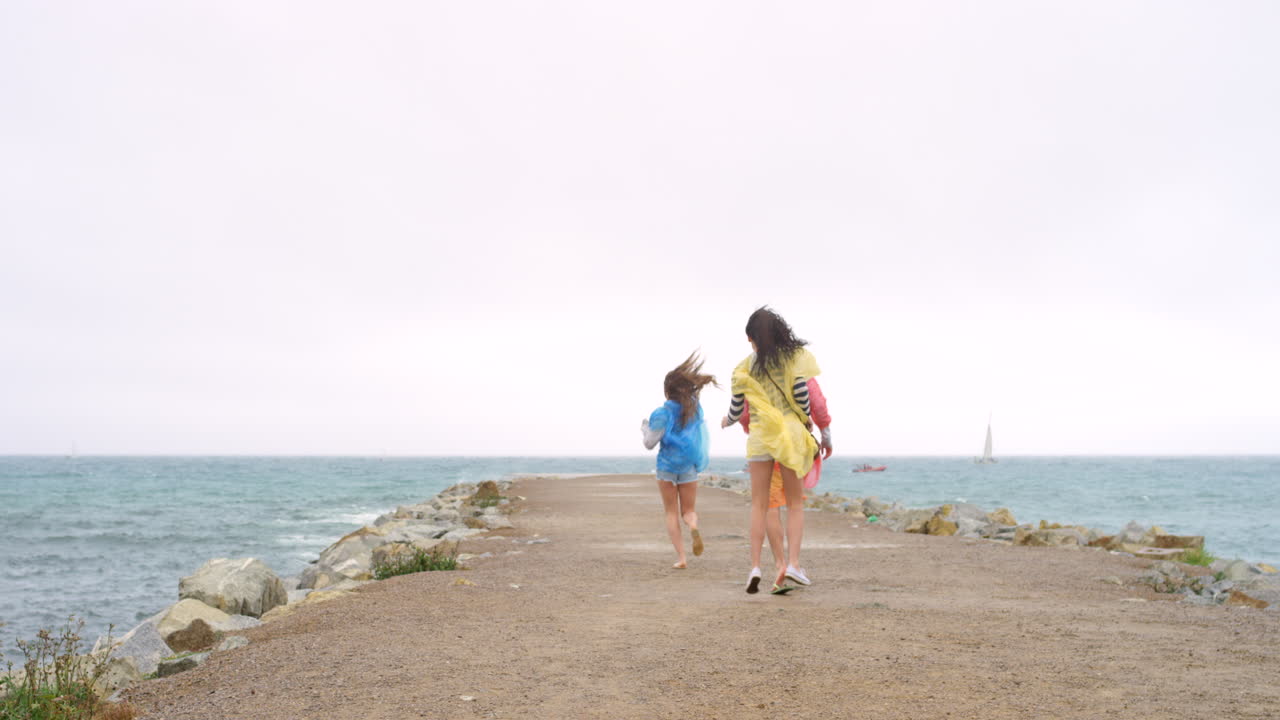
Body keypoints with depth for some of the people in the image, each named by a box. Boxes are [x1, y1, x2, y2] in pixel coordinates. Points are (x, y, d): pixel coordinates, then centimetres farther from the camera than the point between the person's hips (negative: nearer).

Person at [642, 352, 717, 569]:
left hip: (667, 465, -3)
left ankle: (681, 557, 0)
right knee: (689, 510, 12)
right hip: (689, 466, 3)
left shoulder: (663, 413, -11)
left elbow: (650, 443, -8)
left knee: (672, 513, 8)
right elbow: (705, 435, 15)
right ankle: (693, 527, -24)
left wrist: (645, 428, 7)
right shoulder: (695, 408, 1)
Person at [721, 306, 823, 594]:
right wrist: (806, 420, 11)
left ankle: (755, 566, -2)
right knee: (795, 503, 8)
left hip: (759, 434, 1)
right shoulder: (794, 357, 1)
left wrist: (727, 421, 32)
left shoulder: (745, 367, 4)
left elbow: (736, 408, 9)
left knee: (759, 504, 6)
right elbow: (801, 394, -8)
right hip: (790, 431, 0)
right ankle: (793, 563, -3)